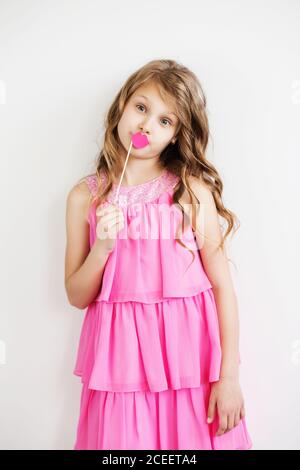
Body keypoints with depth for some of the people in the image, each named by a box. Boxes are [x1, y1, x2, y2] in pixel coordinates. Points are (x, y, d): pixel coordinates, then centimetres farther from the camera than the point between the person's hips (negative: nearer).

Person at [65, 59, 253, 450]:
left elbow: (223, 285, -6)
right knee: (122, 438, 12)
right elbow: (77, 296, 3)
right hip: (121, 357, 2)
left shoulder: (192, 189, -6)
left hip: (187, 353, -1)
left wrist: (229, 376, -8)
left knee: (188, 436, 10)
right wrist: (103, 247, -15)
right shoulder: (85, 195, 0)